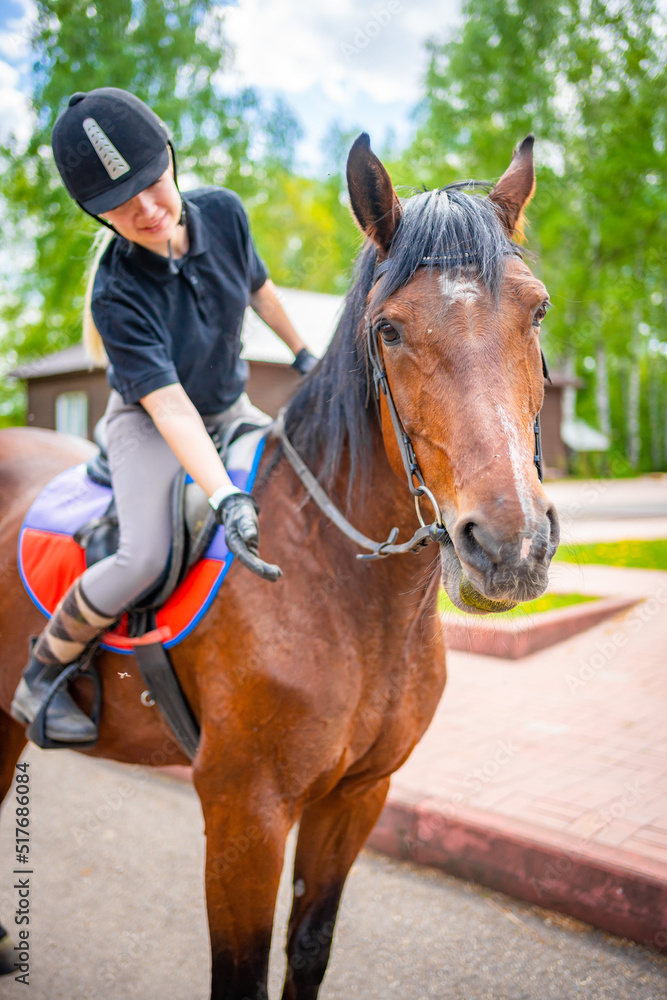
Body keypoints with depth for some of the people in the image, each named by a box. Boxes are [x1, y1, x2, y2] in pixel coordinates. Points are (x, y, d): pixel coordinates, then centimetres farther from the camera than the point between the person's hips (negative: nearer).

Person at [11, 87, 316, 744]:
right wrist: (225, 499, -47)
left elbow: (258, 288, 6)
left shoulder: (223, 212, -15)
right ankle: (41, 675, 0)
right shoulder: (117, 293, -30)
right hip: (148, 423, -6)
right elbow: (169, 405, -36)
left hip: (230, 408, 6)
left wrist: (302, 355, 19)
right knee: (145, 557, -26)